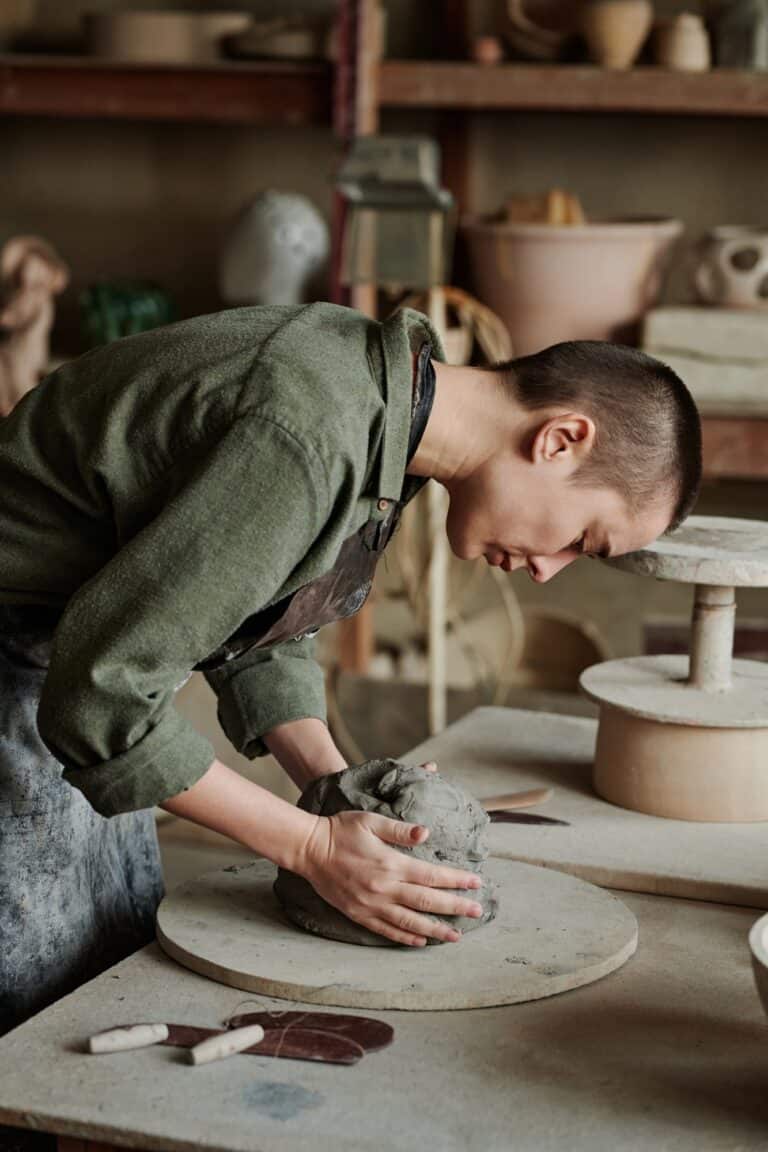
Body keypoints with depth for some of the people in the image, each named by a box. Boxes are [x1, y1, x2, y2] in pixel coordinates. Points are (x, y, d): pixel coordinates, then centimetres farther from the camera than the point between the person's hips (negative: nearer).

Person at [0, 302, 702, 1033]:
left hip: (71, 667, 9)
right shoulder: (307, 440, -32)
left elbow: (259, 630, 11)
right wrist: (311, 845, -21)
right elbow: (103, 693, -29)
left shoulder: (379, 398, -1)